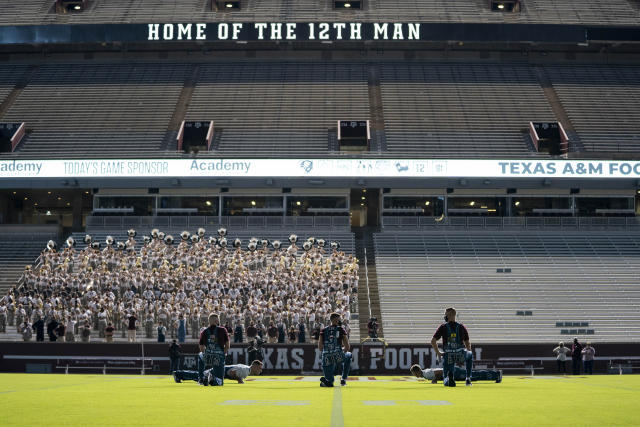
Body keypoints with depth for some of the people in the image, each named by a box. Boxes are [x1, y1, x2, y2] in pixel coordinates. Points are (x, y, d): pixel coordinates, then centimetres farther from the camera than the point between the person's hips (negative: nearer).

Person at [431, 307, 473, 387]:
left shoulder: (443, 327, 2)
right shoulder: (461, 327, 8)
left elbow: (433, 341, -4)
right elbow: (468, 343, 12)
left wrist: (438, 353, 7)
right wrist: (468, 354, 28)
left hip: (448, 357, -1)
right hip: (461, 356, 1)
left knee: (446, 382, 11)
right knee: (470, 355, 38)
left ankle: (449, 376, -29)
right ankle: (468, 378, 21)